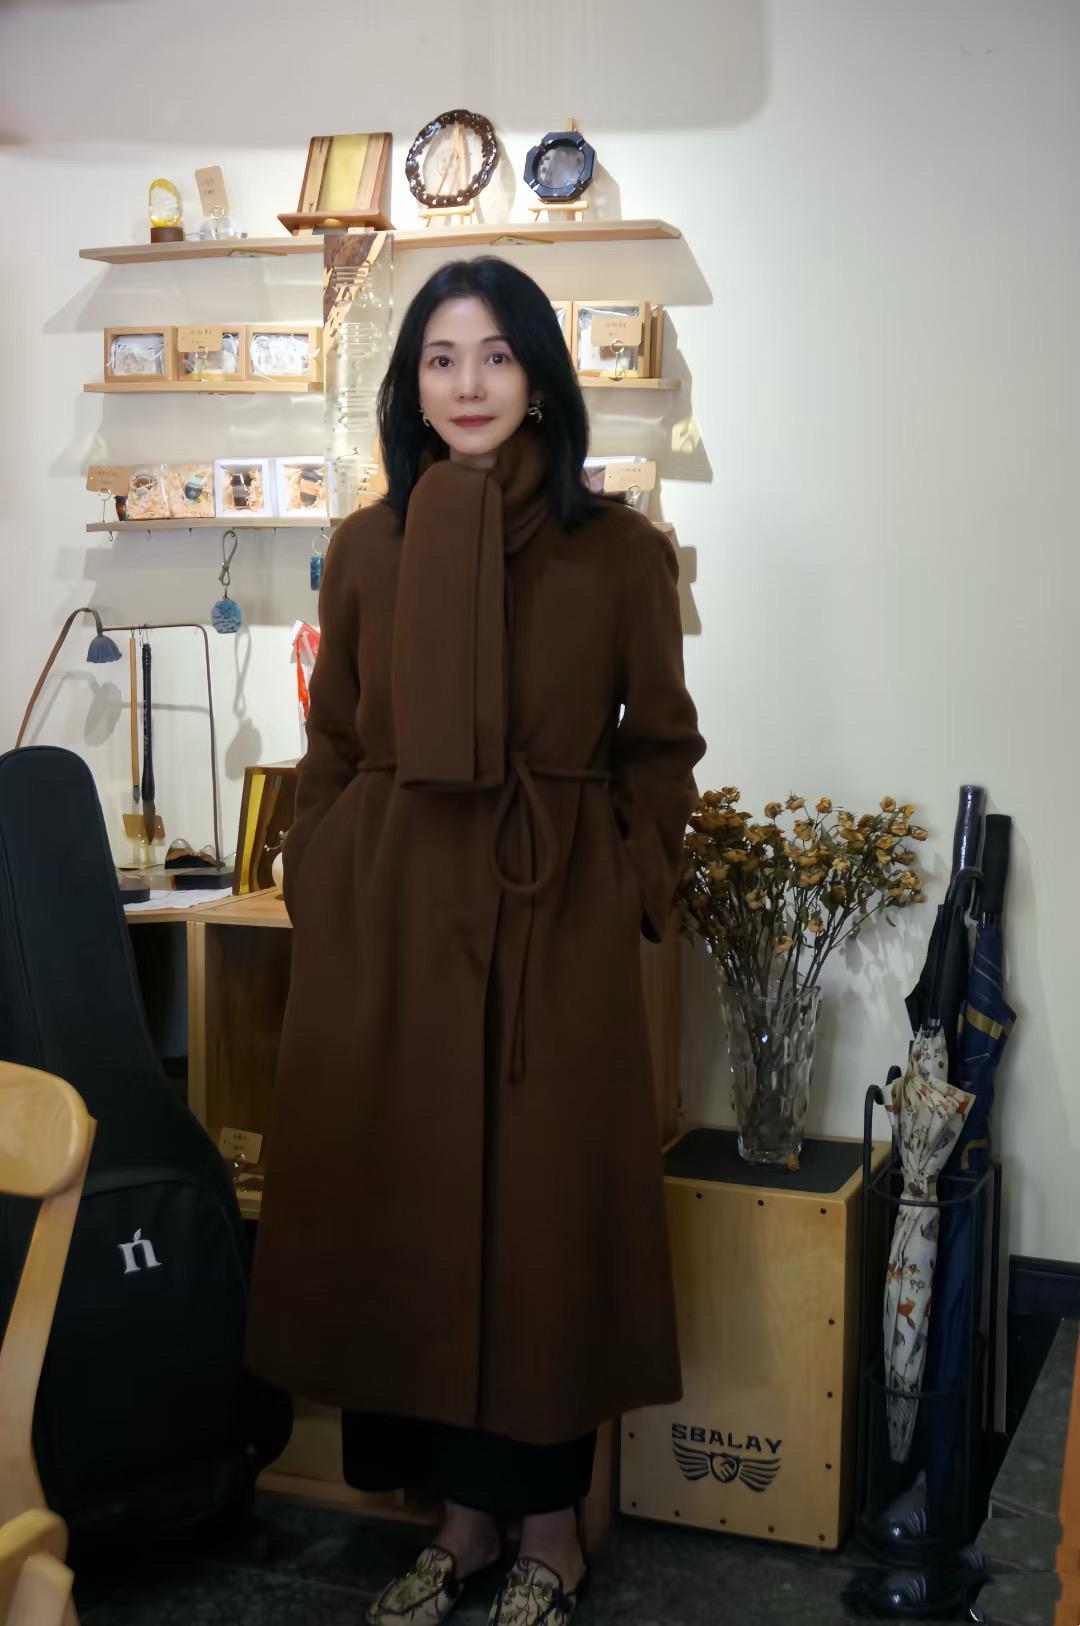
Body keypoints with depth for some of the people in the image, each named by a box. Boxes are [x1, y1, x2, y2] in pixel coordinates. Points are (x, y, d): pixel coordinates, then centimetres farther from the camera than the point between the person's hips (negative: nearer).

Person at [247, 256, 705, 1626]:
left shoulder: (620, 551, 1)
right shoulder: (365, 548, 7)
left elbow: (659, 751, 5)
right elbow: (329, 753, 10)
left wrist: (625, 894, -4)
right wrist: (322, 908, 3)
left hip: (554, 927, -2)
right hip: (390, 922, 3)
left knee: (544, 1207, 3)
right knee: (406, 1203, 7)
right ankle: (465, 1514, 24)